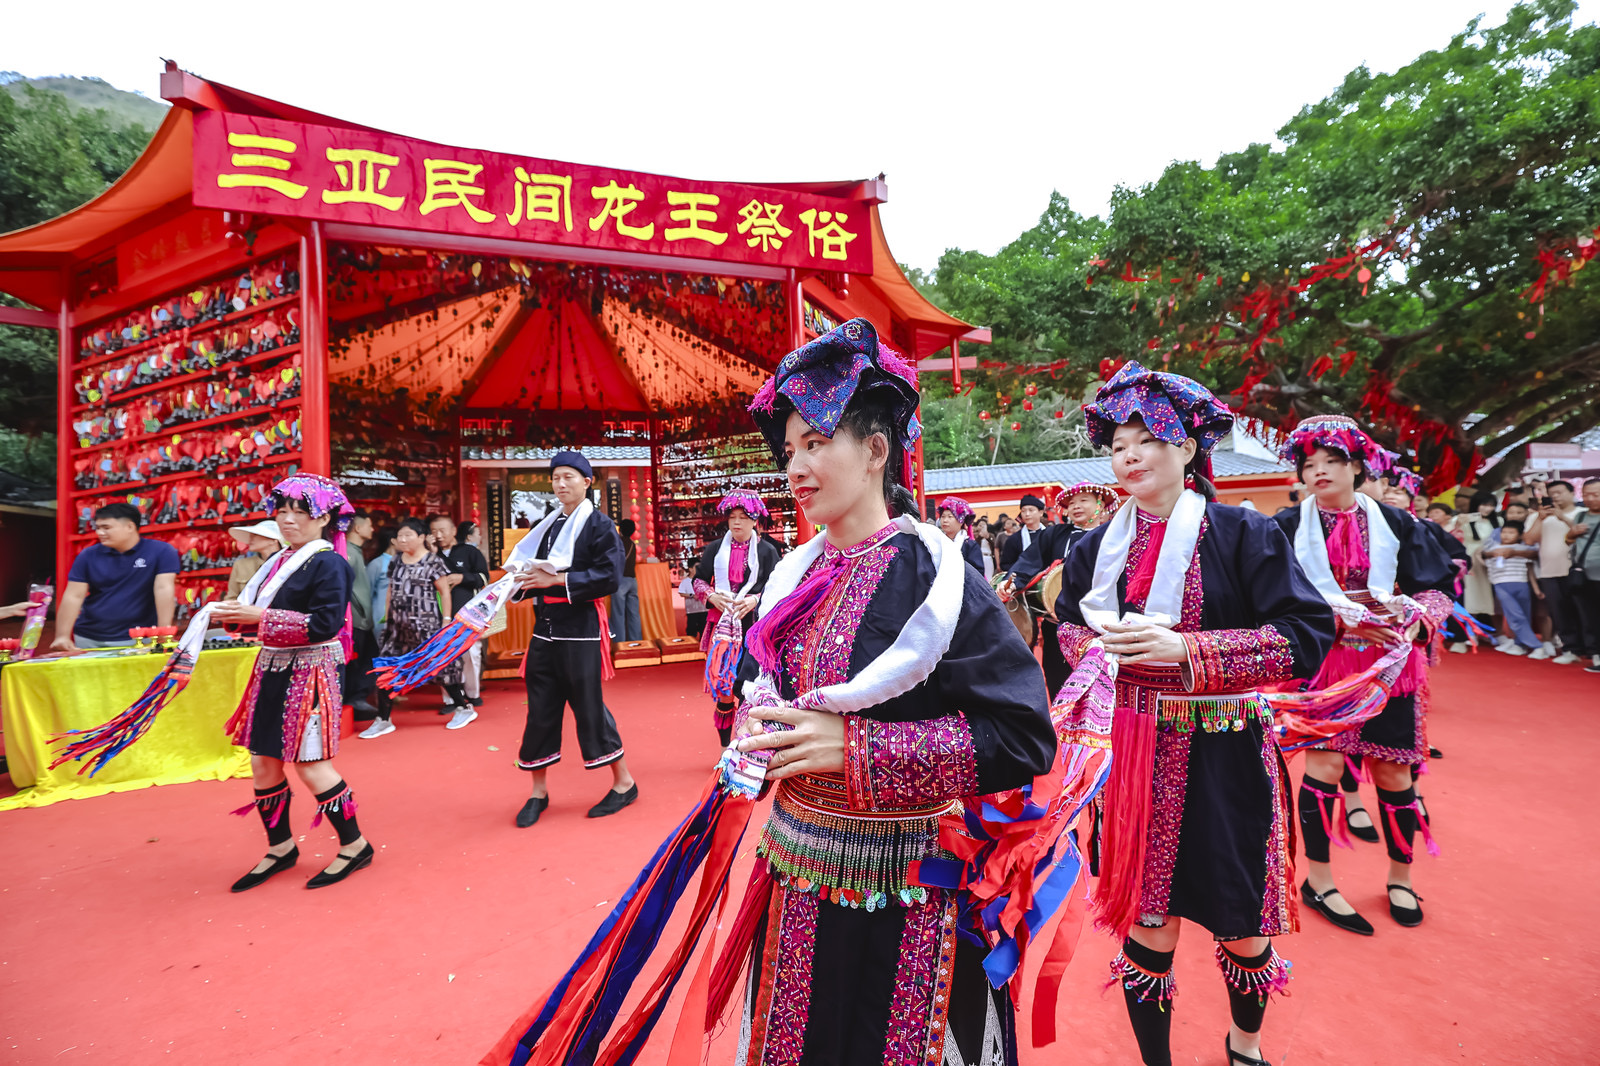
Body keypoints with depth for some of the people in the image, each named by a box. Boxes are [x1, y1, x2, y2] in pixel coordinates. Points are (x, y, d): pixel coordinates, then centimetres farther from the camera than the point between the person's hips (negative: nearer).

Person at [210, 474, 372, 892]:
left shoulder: (328, 563, -13)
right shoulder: (280, 561, 12)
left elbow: (324, 623, -22)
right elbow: (263, 614, 18)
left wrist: (261, 617, -21)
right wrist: (234, 613, 0)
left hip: (308, 676, -8)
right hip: (272, 673, 8)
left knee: (309, 764, -2)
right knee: (263, 762, 13)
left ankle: (354, 845, 15)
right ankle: (280, 847, 31)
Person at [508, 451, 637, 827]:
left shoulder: (599, 525, -5)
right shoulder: (546, 525, 13)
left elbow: (609, 577, -16)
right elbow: (537, 570, 19)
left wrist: (557, 579, -20)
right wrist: (527, 582, -4)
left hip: (580, 629, -6)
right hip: (545, 626, 6)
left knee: (589, 705, 0)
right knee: (540, 708, 9)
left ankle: (624, 782, 17)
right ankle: (538, 790, 24)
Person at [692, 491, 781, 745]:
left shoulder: (766, 551, 3)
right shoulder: (715, 548, 10)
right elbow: (699, 580, 14)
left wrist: (754, 600, -14)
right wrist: (711, 596, -5)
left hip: (753, 626, -1)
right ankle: (725, 747, 16)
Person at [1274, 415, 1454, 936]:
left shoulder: (1395, 523, 6)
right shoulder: (1290, 527, 0)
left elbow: (1439, 587, 6)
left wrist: (1415, 620, -14)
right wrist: (1338, 619, -18)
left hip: (1387, 662, 3)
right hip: (1323, 660, -2)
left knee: (1392, 770, 8)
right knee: (1327, 761, -8)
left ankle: (1400, 877, 30)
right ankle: (1318, 880, 8)